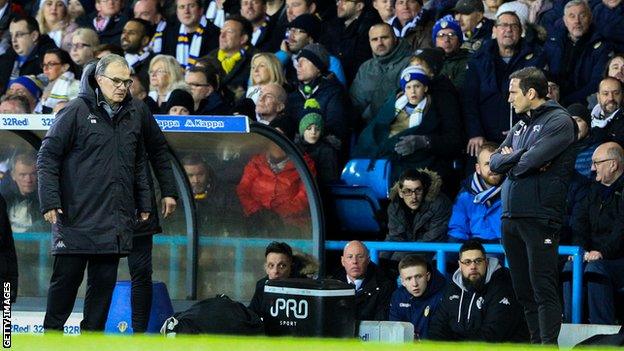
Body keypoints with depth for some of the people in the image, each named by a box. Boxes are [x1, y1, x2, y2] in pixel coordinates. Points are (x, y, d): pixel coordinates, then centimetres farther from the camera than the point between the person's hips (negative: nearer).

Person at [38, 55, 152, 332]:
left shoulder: (134, 114, 12)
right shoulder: (76, 111, -5)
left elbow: (139, 164, 22)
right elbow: (48, 156, -5)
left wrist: (143, 204, 20)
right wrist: (49, 201, -12)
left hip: (115, 220, 5)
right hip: (77, 215, -5)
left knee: (105, 280, 6)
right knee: (67, 276, -1)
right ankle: (52, 332, 11)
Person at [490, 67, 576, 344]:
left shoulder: (558, 121, -5)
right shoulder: (520, 128, 21)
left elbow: (532, 160, -16)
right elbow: (495, 162, 12)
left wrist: (511, 160, 3)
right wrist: (523, 158, -6)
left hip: (540, 218, -8)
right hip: (510, 217, 8)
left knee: (543, 289, -11)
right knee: (523, 290, 10)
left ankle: (549, 344, -13)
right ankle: (536, 341, 15)